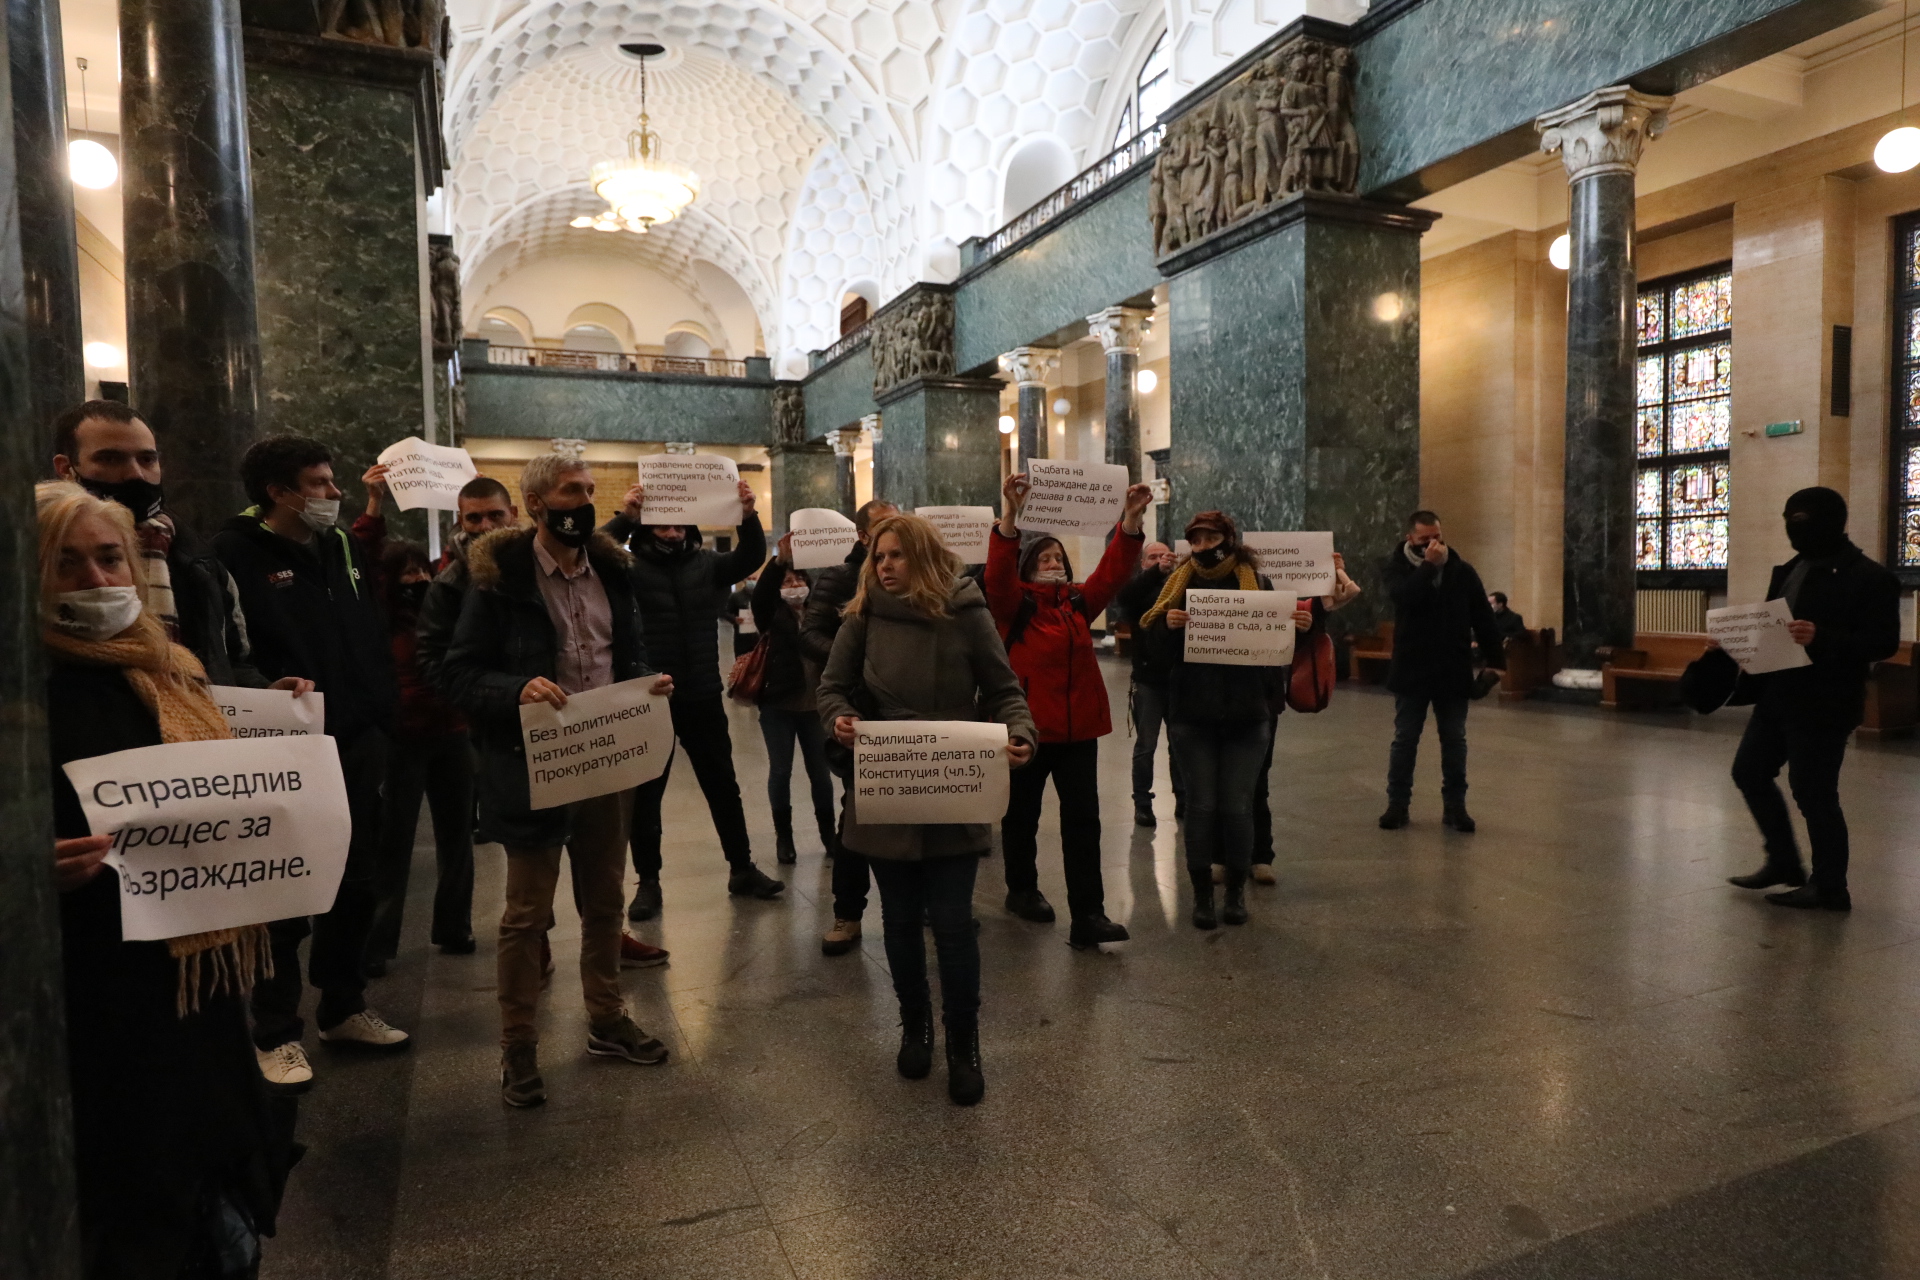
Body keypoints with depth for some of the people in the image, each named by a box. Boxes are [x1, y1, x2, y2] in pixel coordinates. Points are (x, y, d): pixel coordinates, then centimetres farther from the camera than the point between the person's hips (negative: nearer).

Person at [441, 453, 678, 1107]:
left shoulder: (611, 571, 6)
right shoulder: (500, 577, -10)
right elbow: (460, 672, -10)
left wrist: (648, 683, -6)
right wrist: (518, 689, -28)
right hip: (535, 767, -5)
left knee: (604, 901, 18)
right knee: (527, 913, 7)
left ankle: (606, 1019, 35)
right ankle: (517, 1049, 23)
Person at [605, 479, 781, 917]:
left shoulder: (707, 564, 4)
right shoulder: (630, 567, -5)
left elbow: (750, 559, -9)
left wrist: (748, 517, -26)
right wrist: (624, 518, -34)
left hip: (703, 698, 3)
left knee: (723, 786, 13)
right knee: (645, 794, 8)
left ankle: (742, 869, 27)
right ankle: (648, 880, 23)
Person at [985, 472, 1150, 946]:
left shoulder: (1080, 602, 9)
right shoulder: (1015, 604, -3)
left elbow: (1114, 570, -1)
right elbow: (997, 572, -21)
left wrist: (1131, 519, -14)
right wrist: (1010, 514, -35)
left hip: (1078, 727, 4)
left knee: (1083, 818, -1)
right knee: (1022, 814, 12)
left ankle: (1087, 915, 0)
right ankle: (1022, 889, 33)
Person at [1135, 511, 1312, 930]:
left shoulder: (1257, 584, 3)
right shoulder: (1178, 585, 3)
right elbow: (1157, 652, -2)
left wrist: (1299, 627, -16)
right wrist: (1166, 625, -23)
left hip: (1247, 715, 0)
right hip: (1193, 715, 0)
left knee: (1237, 805, 4)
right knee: (1201, 804, 3)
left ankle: (1236, 889, 21)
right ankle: (1202, 893, 16)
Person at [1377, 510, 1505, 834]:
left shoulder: (1462, 570, 3)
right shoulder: (1395, 568, -2)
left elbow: (1483, 618, 4)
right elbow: (1404, 597, -24)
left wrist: (1496, 660, -1)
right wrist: (1429, 565, -22)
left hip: (1453, 670, 2)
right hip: (1412, 670, -2)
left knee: (1454, 740, 7)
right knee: (1405, 739, 5)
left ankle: (1455, 806, 16)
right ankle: (1397, 804, 14)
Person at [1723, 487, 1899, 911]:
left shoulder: (1868, 577, -11)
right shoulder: (1791, 570, 14)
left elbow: (1885, 641, -18)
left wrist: (1822, 639, -31)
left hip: (1823, 704, -9)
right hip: (1778, 695, 9)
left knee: (1813, 792, -2)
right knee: (1749, 771, 14)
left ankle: (1830, 889, 14)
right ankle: (1784, 862, 29)